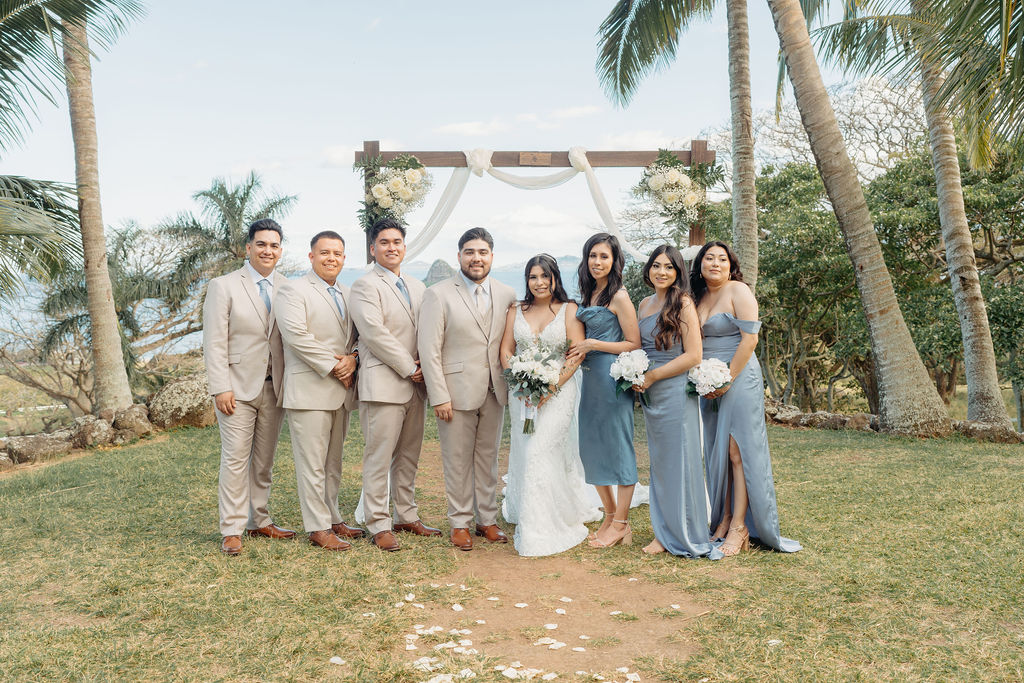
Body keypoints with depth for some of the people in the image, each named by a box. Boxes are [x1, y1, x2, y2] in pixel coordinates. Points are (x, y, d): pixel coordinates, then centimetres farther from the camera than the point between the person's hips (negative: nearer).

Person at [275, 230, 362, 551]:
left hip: (341, 389, 7)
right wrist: (333, 367, -14)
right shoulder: (293, 290, -3)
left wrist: (352, 358, -6)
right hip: (309, 389, -7)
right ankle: (318, 527, 4)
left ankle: (332, 519, 22)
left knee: (333, 461, 13)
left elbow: (358, 335, 16)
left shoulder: (348, 294, 18)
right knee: (312, 463, -3)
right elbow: (297, 335, -15)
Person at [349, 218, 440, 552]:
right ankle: (379, 525, 7)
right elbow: (375, 333, -15)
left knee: (409, 456, 13)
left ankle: (406, 516, 24)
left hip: (415, 385, 7)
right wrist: (409, 368, -12)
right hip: (383, 384, -7)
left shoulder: (418, 287, 18)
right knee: (379, 457, -2)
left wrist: (422, 362, -2)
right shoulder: (365, 286, -5)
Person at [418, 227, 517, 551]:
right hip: (457, 392, -4)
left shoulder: (507, 295, 7)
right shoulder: (439, 294, -5)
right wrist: (439, 397, -13)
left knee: (488, 459, 13)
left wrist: (513, 384, 4)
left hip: (494, 393, 4)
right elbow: (429, 349, -9)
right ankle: (460, 523, 19)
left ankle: (487, 520, 26)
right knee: (458, 462, 5)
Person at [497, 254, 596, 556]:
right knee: (525, 453, 6)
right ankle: (526, 518, 24)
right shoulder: (515, 311, 10)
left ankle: (540, 530, 0)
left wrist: (552, 386, -16)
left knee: (540, 452, -11)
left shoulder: (569, 309, 0)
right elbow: (506, 351, 7)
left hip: (557, 391, -3)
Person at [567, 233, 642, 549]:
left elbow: (634, 344, -13)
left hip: (613, 377, -9)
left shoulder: (619, 297, -10)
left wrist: (592, 345, -14)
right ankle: (610, 514, 27)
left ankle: (621, 525, 10)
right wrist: (579, 351, 5)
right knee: (591, 446, 13)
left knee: (618, 446, 0)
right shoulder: (588, 295, 13)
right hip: (590, 378, 9)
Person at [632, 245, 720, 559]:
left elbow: (693, 355, -14)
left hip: (676, 390, -7)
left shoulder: (683, 303, -9)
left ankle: (686, 536, 12)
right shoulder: (645, 303, 13)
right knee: (659, 462, 11)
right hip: (651, 394, 7)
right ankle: (664, 534, 20)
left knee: (678, 461, -1)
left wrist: (652, 376, -12)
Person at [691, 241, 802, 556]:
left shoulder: (739, 292, -7)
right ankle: (723, 520, 13)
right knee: (716, 452, 7)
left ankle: (739, 527, -3)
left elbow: (749, 339, -14)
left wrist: (727, 380, -15)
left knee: (738, 451, -7)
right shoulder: (699, 297, 14)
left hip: (739, 379, -7)